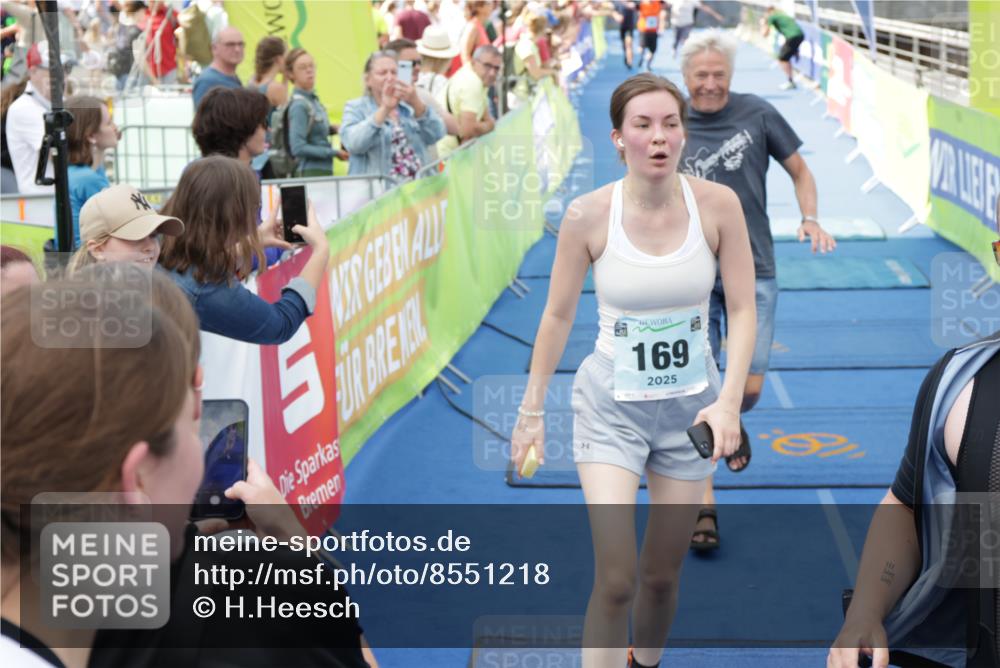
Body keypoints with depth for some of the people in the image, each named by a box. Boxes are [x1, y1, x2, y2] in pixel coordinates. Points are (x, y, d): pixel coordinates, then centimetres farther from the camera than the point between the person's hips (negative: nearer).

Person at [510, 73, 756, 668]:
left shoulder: (718, 204, -11)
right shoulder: (588, 215, -13)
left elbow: (743, 310, -7)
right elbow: (557, 317, -2)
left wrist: (729, 401, -18)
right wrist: (532, 412, 2)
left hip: (692, 403, 2)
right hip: (612, 404, -2)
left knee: (662, 576, 11)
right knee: (615, 580, -11)